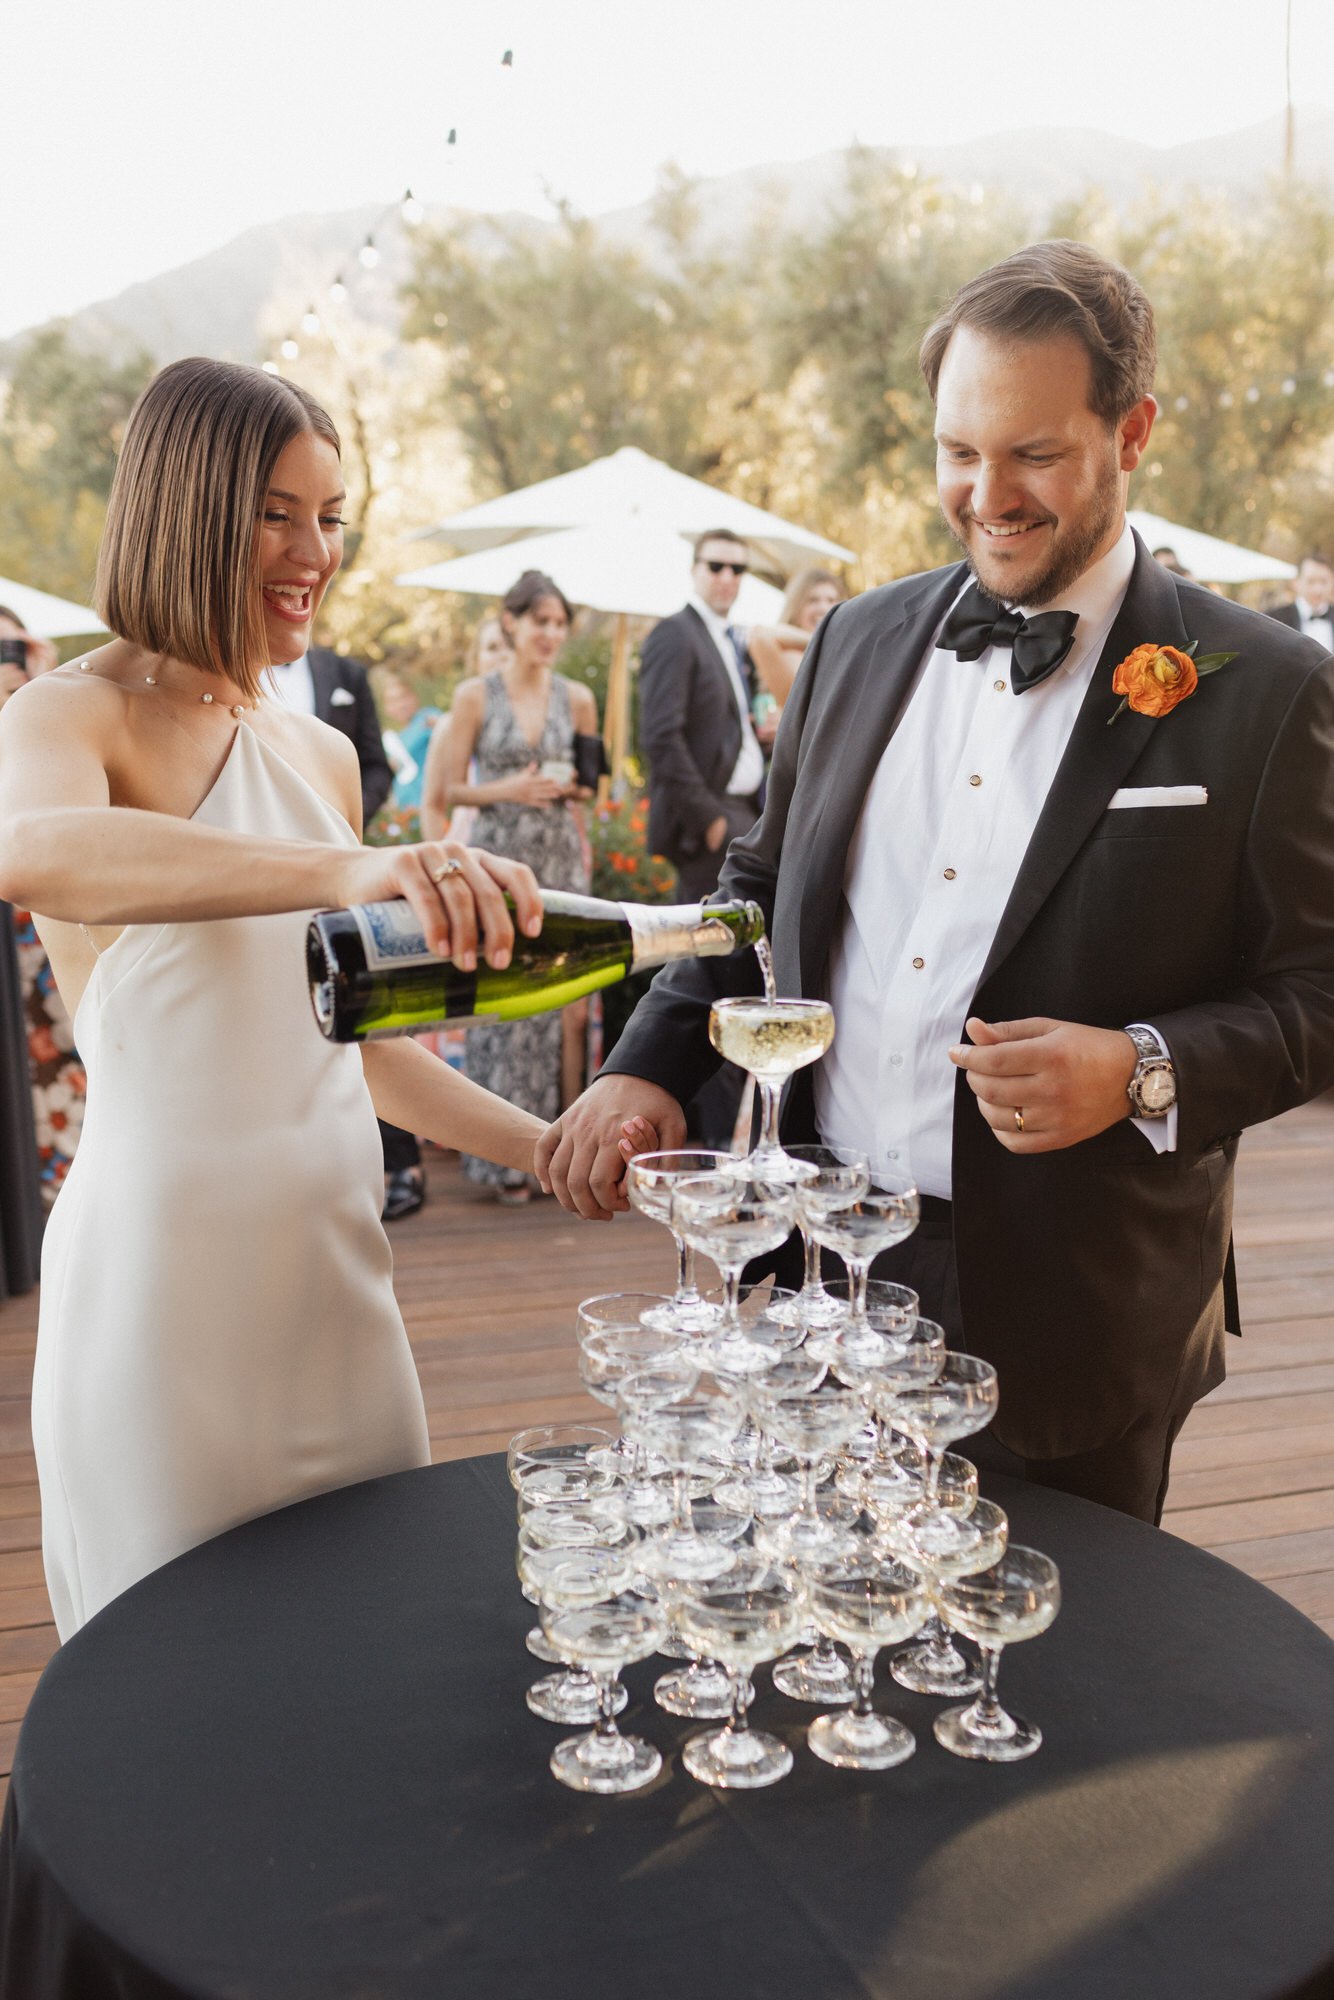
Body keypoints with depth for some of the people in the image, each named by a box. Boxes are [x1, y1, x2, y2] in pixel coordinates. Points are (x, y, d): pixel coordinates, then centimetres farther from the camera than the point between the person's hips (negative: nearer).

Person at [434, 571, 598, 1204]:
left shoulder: (577, 699, 8)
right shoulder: (475, 695, 2)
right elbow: (449, 788, 2)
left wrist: (568, 789, -3)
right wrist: (508, 790, -13)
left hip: (562, 864, 2)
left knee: (571, 1008, -4)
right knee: (502, 1005, -1)